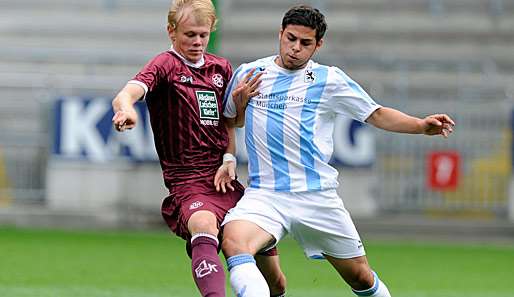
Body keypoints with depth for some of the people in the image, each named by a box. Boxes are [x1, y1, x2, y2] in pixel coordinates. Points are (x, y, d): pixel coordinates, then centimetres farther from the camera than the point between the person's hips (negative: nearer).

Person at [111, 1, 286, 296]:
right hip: (189, 183, -6)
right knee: (204, 227, -41)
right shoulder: (166, 65, -5)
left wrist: (229, 158, 5)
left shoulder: (222, 68, 13)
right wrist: (126, 108, -48)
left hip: (224, 182, 6)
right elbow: (127, 93, -24)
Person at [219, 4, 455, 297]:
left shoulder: (330, 80, 4)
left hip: (317, 194, 0)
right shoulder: (248, 74, 9)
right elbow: (231, 122, 23)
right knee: (233, 243, -31)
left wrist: (421, 125, -6)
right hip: (264, 194, 0)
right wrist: (239, 102, 0)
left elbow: (377, 114, 9)